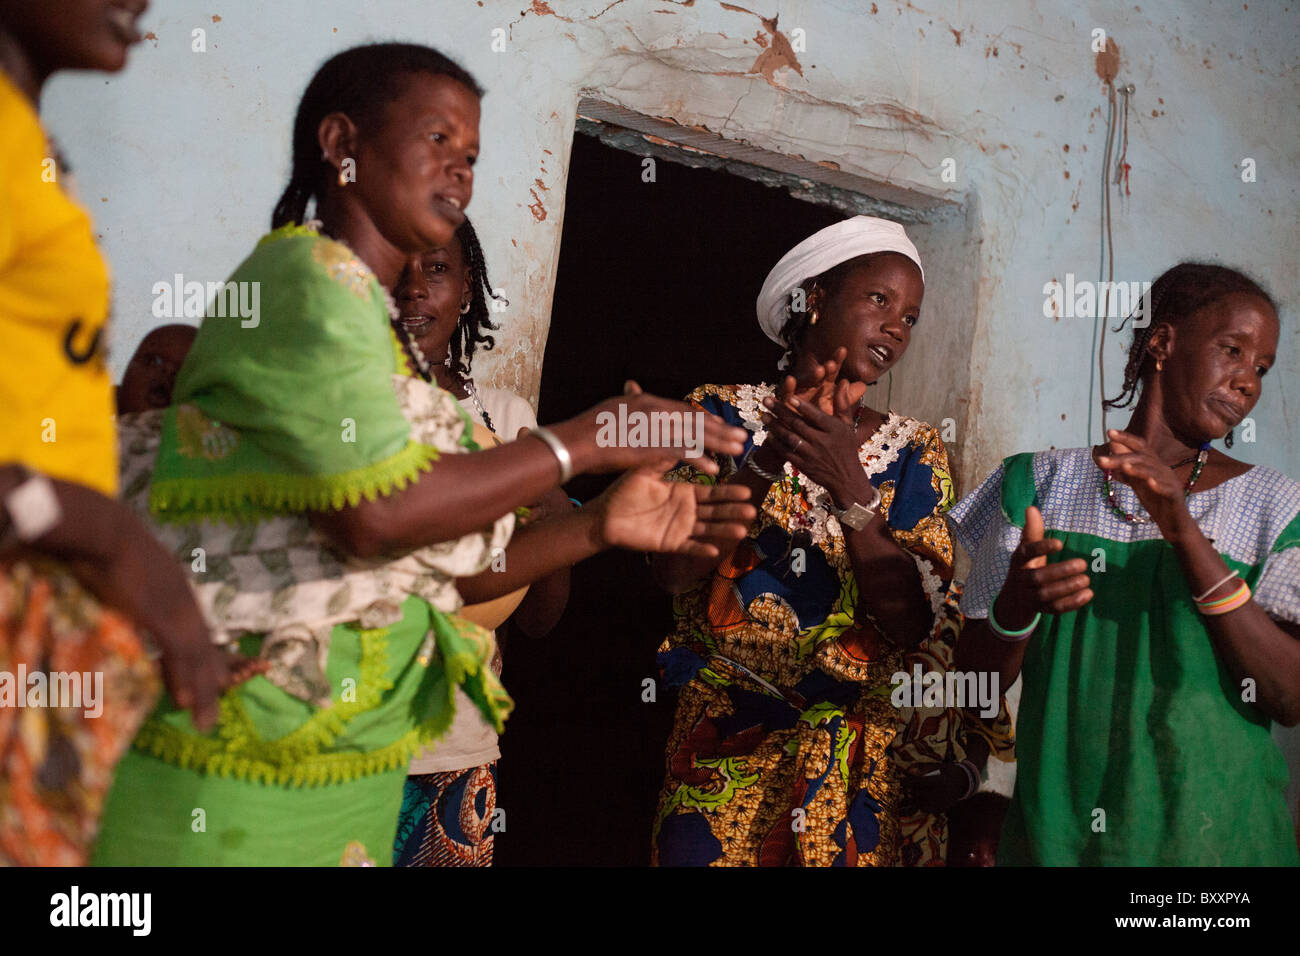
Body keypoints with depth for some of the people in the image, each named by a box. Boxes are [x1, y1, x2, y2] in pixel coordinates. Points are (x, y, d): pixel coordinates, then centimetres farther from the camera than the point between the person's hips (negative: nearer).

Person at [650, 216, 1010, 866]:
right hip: (723, 746, -1)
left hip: (858, 762, 2)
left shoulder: (916, 452, 4)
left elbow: (914, 623, -9)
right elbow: (671, 569, -12)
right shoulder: (724, 412, 0)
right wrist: (767, 459, -22)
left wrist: (851, 489, -21)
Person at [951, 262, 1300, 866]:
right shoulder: (1040, 484, 1)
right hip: (1057, 831, 0)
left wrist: (1185, 533, -22)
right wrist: (1017, 605, -22)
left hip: (1214, 834, 0)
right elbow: (977, 679, 1)